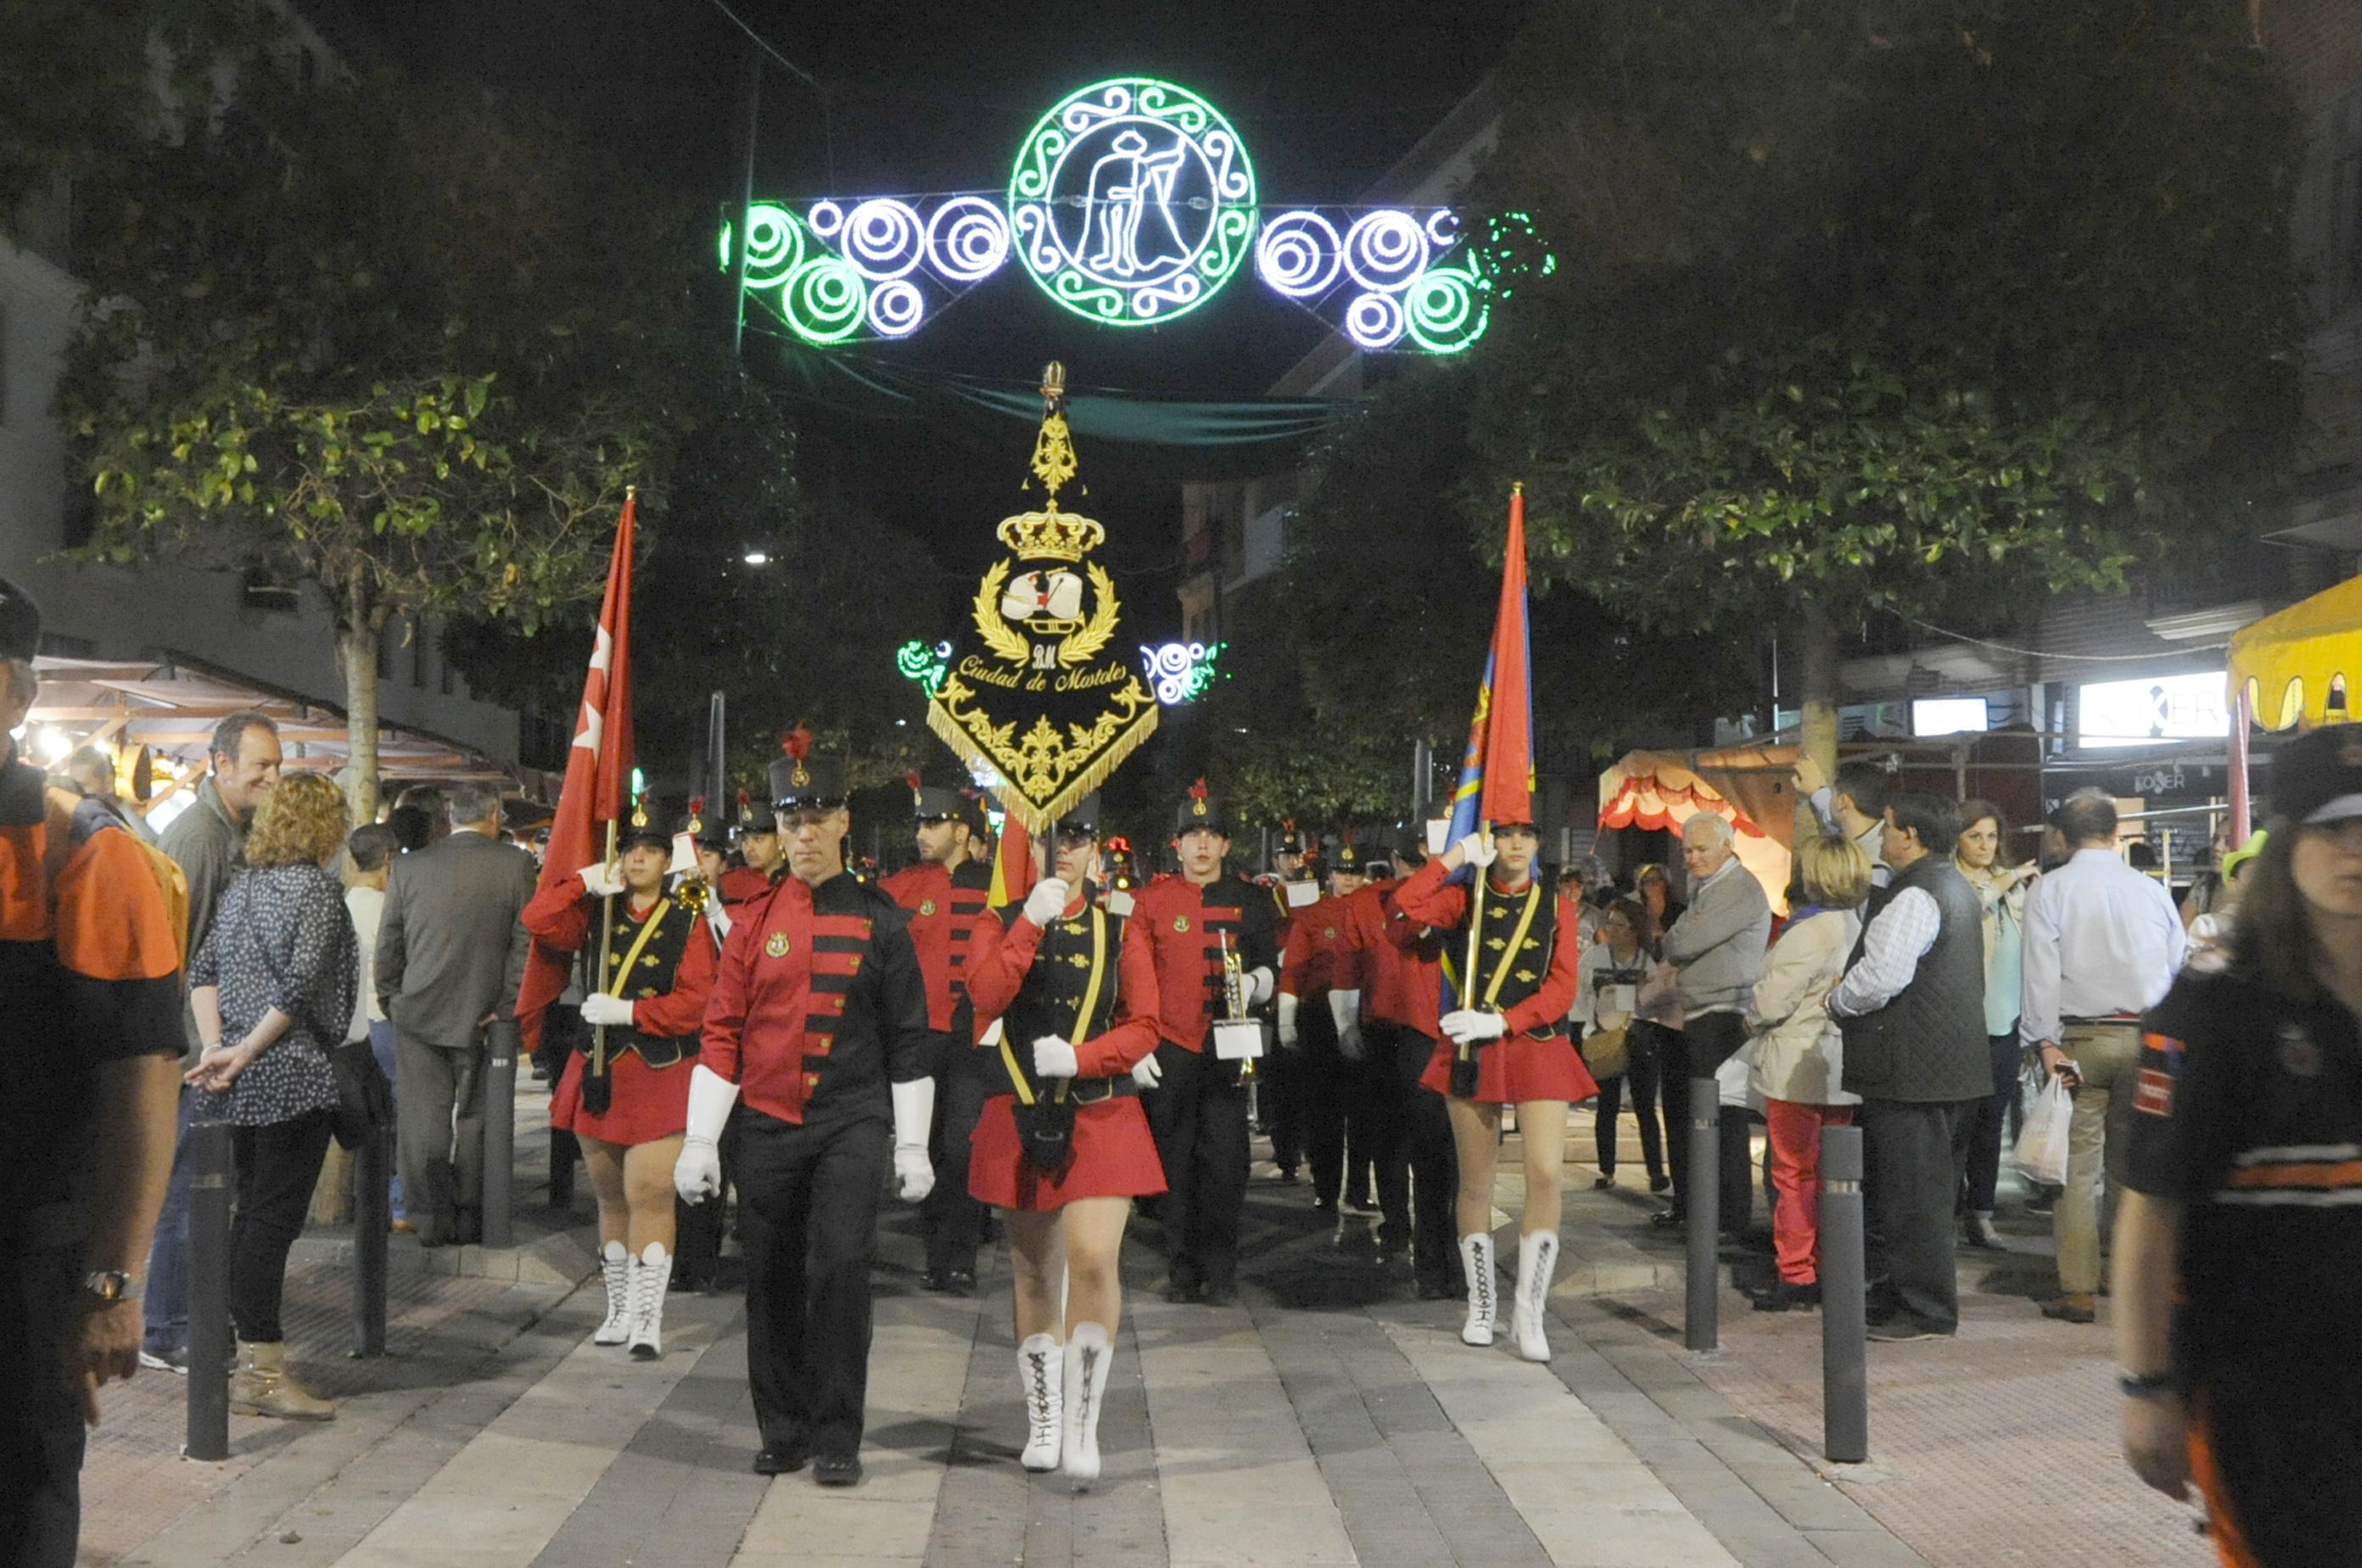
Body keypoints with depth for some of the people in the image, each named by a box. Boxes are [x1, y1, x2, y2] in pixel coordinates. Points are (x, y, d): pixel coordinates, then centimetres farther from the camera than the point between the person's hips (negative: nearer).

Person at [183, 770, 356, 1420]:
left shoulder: (242, 886, 14)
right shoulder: (319, 886, -8)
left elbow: (201, 970, 7)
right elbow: (301, 982, -18)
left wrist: (215, 1046, -2)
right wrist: (245, 1051, -13)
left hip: (243, 1082, 8)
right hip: (293, 1078, -8)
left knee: (251, 1215, 12)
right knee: (272, 1219, -6)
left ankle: (250, 1365, 18)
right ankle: (263, 1372, -3)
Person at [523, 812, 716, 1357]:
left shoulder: (688, 919, -1)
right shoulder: (596, 913, 10)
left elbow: (696, 1000, -8)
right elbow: (536, 920, -3)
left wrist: (631, 1011, -17)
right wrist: (586, 882, -10)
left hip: (659, 1072, -4)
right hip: (597, 1068, 4)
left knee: (651, 1194, -10)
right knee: (610, 1196, 13)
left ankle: (647, 1319, -4)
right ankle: (620, 1310, 25)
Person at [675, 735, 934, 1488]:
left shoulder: (878, 919, 0)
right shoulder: (754, 920, 5)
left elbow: (908, 1038, 2)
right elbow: (722, 1033, 5)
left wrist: (913, 1145, -1)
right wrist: (699, 1141, 0)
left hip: (852, 1124, -2)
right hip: (768, 1126, 2)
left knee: (842, 1265, -12)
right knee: (772, 1282, 7)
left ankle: (838, 1439, 0)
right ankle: (784, 1432, 21)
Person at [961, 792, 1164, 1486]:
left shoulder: (1119, 929, 4)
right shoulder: (1000, 925, 5)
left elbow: (1144, 1028, -2)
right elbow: (987, 996, -15)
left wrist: (1078, 1057, -17)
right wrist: (1032, 922, -19)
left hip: (1102, 1116, -1)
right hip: (1020, 1118, 1)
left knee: (1094, 1257, -17)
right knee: (1034, 1272, 11)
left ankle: (1083, 1424, -5)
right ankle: (1043, 1423, 25)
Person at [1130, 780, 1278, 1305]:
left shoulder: (1251, 901, 7)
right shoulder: (1150, 900, 3)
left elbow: (1268, 967, 12)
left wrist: (1254, 982, -11)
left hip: (1228, 1050, 0)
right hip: (1170, 1050, 0)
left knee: (1226, 1161, -1)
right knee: (1174, 1160, 4)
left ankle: (1220, 1273, 9)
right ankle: (1182, 1270, 14)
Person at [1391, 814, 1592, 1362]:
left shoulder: (1557, 905, 8)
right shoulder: (1465, 900, 6)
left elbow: (1562, 988, -1)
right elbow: (1405, 904, -15)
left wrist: (1502, 1021, -13)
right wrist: (1456, 855, -12)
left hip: (1539, 1046, 0)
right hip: (1472, 1050, 0)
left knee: (1545, 1174, -13)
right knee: (1476, 1183, 7)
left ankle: (1530, 1309, -2)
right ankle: (1480, 1306, 22)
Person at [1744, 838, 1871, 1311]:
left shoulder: (1809, 933, -18)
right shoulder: (1857, 929, 8)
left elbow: (1770, 1001, -18)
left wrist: (1752, 1019, 3)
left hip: (1798, 1072, -8)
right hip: (1841, 1072, 8)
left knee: (1794, 1173, -1)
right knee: (1829, 1175, 14)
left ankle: (1795, 1276, 3)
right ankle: (1828, 1270, 20)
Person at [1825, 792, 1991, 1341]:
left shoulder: (1915, 897, -17)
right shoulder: (1954, 887, 17)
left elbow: (1881, 976, -25)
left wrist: (1837, 1002, -6)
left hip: (1911, 1069, -11)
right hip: (1951, 1063, 11)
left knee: (1912, 1192, -4)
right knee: (1930, 1189, 17)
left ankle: (1926, 1311, 1)